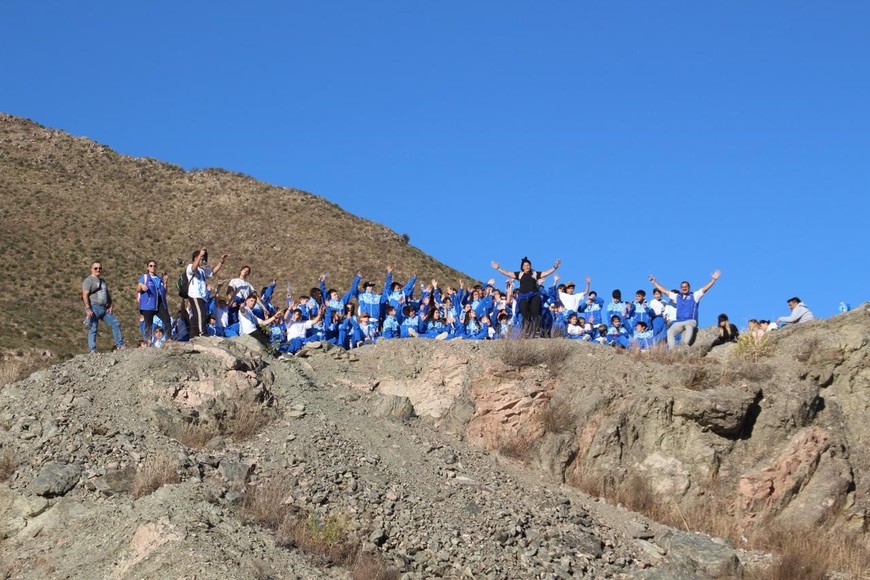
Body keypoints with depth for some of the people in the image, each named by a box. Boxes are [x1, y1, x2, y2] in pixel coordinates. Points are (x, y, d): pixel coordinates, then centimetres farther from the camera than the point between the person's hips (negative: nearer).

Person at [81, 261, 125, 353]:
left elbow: (108, 295, 25)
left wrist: (110, 306, 9)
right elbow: (85, 295, -12)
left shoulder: (103, 281, 23)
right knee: (93, 329, -7)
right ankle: (92, 351, -7)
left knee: (116, 324, 1)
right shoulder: (89, 281, -3)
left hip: (104, 309, 8)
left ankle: (120, 346, 4)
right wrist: (88, 309, -22)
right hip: (94, 308, -8)